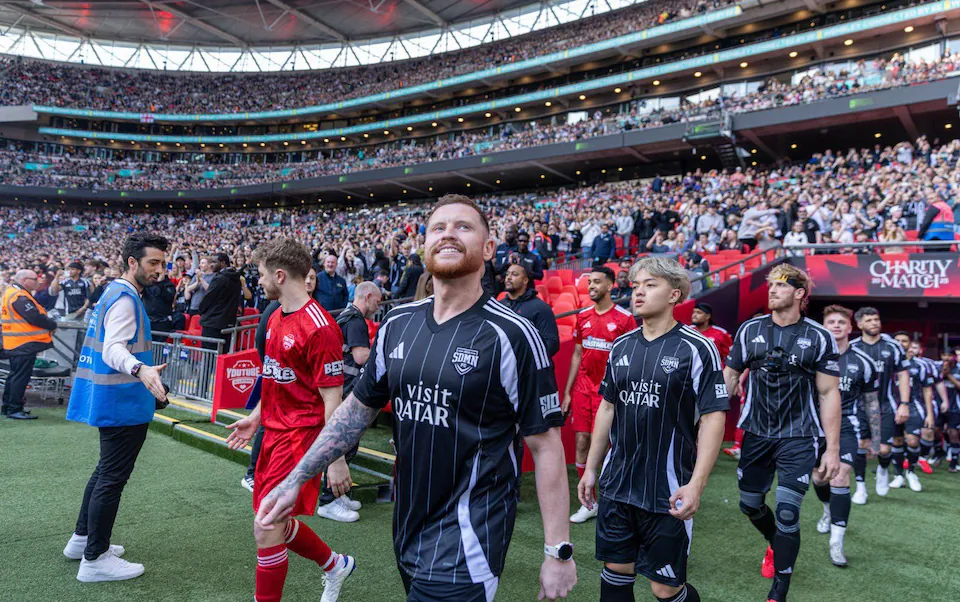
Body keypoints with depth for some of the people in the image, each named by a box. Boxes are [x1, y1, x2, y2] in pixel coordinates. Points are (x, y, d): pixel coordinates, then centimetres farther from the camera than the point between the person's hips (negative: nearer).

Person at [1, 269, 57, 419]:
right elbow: (35, 318, -23)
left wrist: (49, 323, 4)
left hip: (15, 343, 11)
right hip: (24, 344, -11)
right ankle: (14, 410, 0)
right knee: (21, 376, -5)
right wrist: (53, 325, -8)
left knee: (15, 375, 18)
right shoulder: (20, 297, -19)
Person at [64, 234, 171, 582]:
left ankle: (82, 539, 33)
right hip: (123, 401, -11)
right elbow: (114, 348, -31)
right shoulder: (125, 298, -18)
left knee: (106, 471, 22)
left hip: (110, 400, 11)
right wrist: (140, 370, -49)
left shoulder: (116, 293, 14)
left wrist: (143, 369, 37)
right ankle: (95, 560, 6)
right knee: (113, 478, -3)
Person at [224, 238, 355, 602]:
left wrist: (336, 461, -18)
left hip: (299, 436, -9)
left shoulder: (318, 327, -20)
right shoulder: (276, 318, 8)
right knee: (276, 523, 18)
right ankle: (335, 565, 40)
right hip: (274, 431, 9)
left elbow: (332, 399, -19)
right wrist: (256, 417, 21)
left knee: (266, 530, -4)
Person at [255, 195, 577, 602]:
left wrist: (559, 552, -12)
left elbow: (545, 445, -12)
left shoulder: (512, 335, -14)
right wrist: (296, 480, 9)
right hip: (408, 533, 5)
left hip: (467, 544, -5)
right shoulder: (398, 323, 2)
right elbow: (359, 407, 11)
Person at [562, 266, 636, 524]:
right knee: (581, 444, 5)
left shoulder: (624, 318, -6)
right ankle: (588, 503, 19)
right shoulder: (583, 316, 9)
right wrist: (567, 392, 11)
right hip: (582, 390, 5)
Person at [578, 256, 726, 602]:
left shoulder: (697, 349, -9)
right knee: (615, 574, 14)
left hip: (668, 493, -5)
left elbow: (713, 418, -11)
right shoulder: (621, 346, 7)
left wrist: (696, 484, -19)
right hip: (616, 485, 5)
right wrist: (590, 469, 13)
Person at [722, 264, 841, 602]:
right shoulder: (750, 330, 0)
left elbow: (829, 394, -5)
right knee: (750, 504, 13)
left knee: (787, 513, -6)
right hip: (756, 434, 3)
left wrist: (833, 449, -7)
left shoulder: (819, 338, -6)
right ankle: (776, 545, 47)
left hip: (798, 438, -3)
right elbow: (730, 376, 3)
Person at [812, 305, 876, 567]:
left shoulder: (862, 362, -3)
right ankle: (829, 512, 45)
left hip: (846, 425, -2)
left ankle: (836, 542, -8)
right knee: (819, 478, 12)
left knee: (840, 479, -15)